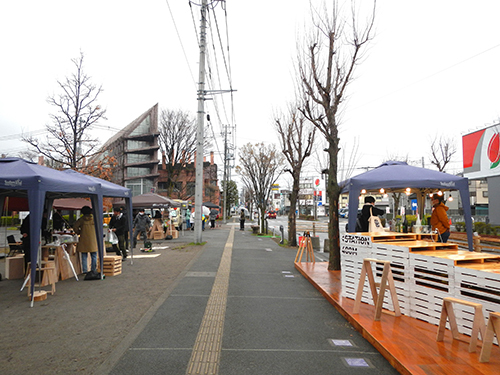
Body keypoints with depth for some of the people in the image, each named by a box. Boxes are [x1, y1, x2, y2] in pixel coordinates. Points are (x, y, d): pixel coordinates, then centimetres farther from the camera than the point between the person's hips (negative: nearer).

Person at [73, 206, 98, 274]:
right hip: (93, 239, 0)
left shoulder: (82, 219, 0)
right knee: (94, 256, 6)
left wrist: (79, 232, 10)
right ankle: (93, 270, 6)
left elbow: (75, 226, -3)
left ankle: (85, 270, 7)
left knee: (84, 256, 7)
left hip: (84, 240, 0)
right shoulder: (94, 218, -1)